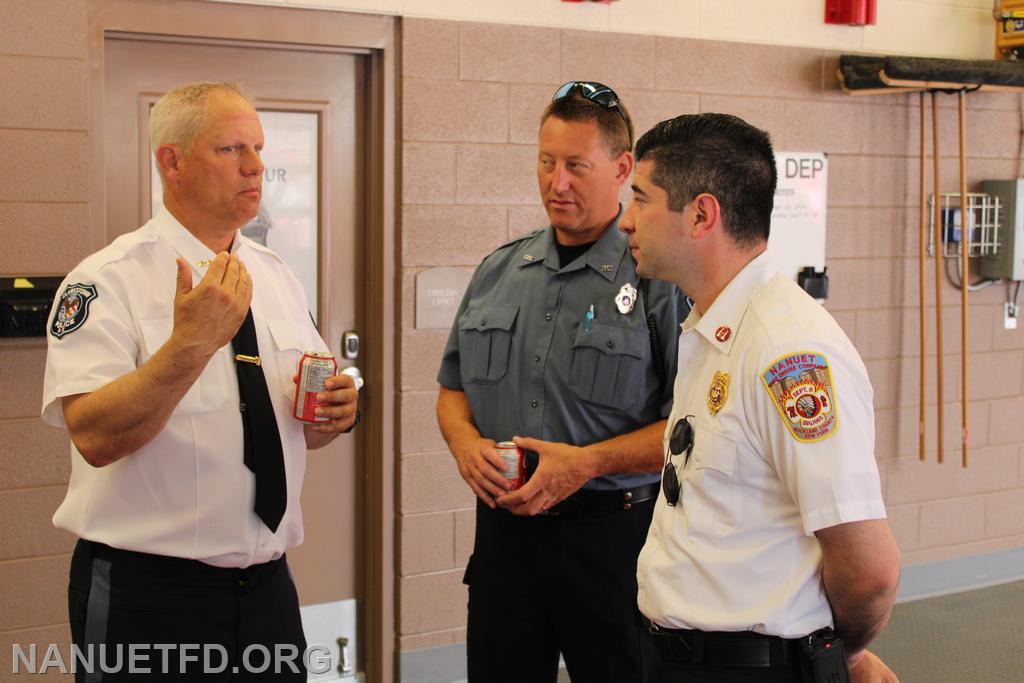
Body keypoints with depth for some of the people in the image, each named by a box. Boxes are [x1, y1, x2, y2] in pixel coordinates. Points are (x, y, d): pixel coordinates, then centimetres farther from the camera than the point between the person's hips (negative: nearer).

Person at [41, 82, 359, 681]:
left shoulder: (278, 278, 9)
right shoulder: (108, 281, -11)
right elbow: (94, 436, -24)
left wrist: (335, 412, -5)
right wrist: (190, 344, -34)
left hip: (268, 585, 6)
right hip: (147, 594, -6)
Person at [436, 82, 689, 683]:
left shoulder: (659, 278, -8)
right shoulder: (499, 271, 10)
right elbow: (454, 386, 18)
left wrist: (588, 463, -19)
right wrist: (466, 442, -3)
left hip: (612, 535, -4)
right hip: (503, 527, 5)